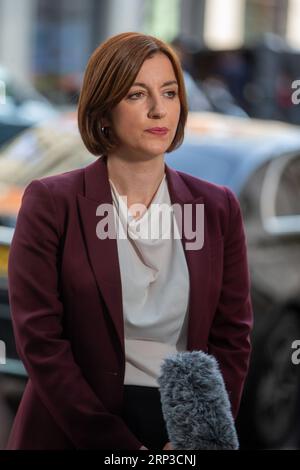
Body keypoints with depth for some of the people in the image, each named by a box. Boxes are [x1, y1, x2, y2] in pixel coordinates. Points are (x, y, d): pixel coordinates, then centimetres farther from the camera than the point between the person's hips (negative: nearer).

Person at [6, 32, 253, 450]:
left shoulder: (217, 208, 1)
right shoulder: (51, 203, -8)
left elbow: (232, 338, 1)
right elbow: (39, 340, -12)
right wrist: (120, 445, -16)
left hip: (186, 430, 3)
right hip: (74, 432, -2)